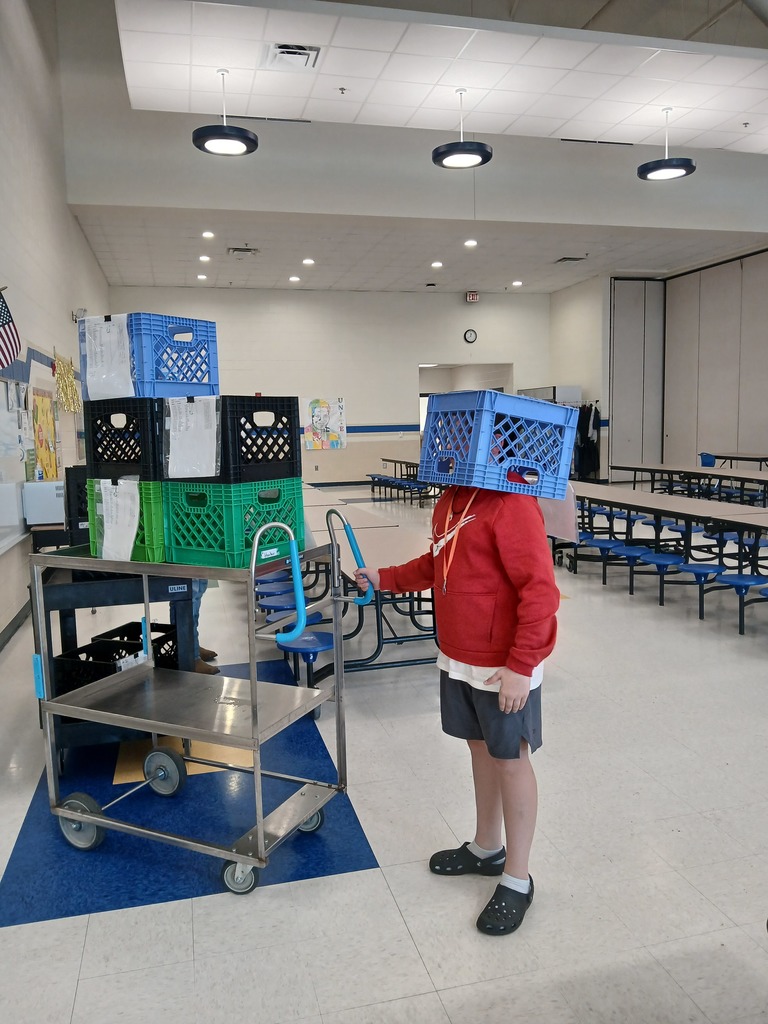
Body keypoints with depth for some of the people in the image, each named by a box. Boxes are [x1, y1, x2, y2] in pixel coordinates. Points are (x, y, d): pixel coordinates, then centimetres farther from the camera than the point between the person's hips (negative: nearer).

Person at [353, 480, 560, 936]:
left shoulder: (511, 504, -23)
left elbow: (540, 590, -25)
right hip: (459, 658, 8)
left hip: (504, 667, -8)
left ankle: (517, 879, 26)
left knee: (510, 760, 7)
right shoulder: (451, 500, 5)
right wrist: (386, 578, 13)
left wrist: (520, 666, -23)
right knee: (480, 748, 21)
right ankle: (487, 849, 42)